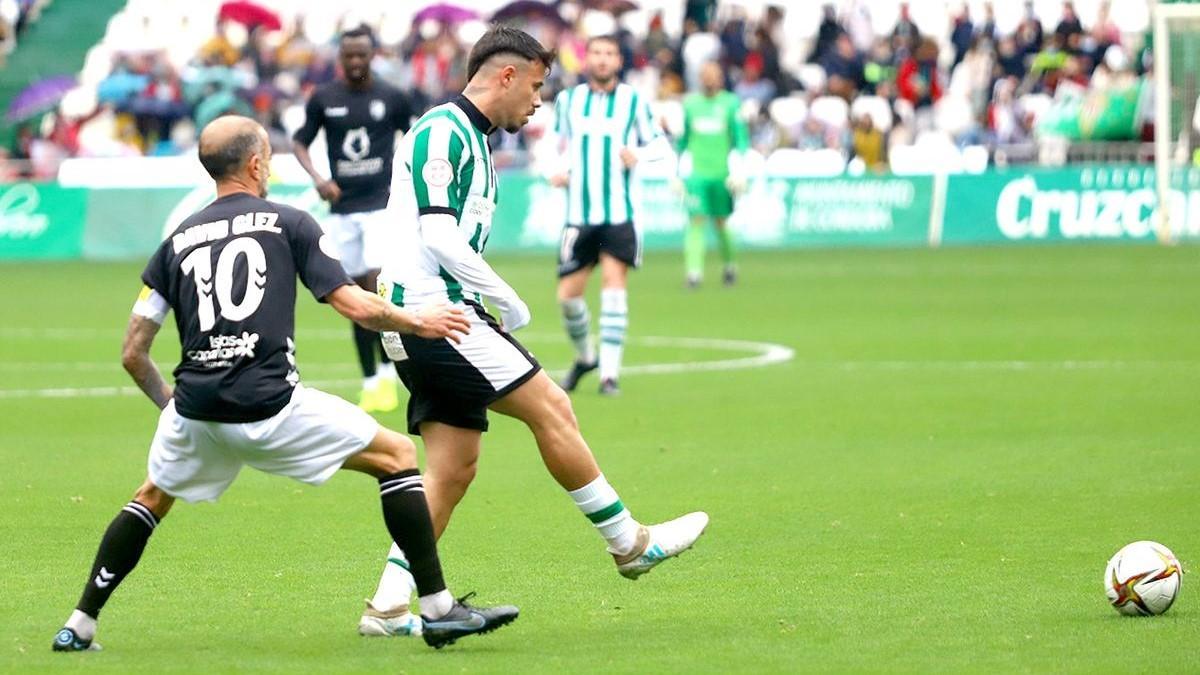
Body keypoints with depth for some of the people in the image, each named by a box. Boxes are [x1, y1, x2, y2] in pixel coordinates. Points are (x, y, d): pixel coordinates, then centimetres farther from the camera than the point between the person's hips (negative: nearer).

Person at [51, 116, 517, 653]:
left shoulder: (178, 240, 15)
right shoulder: (289, 224, 6)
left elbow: (133, 354, 14)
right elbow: (355, 307, -1)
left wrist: (167, 402, 31)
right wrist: (417, 322, 16)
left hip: (195, 410, 4)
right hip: (271, 407, -4)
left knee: (153, 496, 31)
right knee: (398, 456, 10)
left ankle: (79, 628, 26)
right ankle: (438, 610, 4)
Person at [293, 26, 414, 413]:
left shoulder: (391, 98, 0)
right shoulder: (323, 99, 2)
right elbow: (300, 142, 9)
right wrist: (317, 178, -9)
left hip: (382, 204, -2)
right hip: (342, 207, 2)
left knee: (379, 286, -17)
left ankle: (387, 375, -6)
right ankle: (369, 382, 13)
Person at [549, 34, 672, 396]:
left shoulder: (633, 101, 2)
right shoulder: (567, 100, 8)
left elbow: (660, 144, 7)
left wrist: (639, 154, -14)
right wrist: (557, 171, -2)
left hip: (620, 213, -2)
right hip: (579, 213, 2)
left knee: (614, 282, -14)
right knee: (568, 294, -1)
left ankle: (609, 372, -10)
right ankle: (585, 356, 26)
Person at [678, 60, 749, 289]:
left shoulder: (731, 103, 3)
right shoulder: (690, 103, 9)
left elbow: (741, 137, 1)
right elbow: (682, 139, 18)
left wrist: (738, 169, -11)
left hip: (721, 173, -1)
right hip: (697, 173, 1)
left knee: (721, 222, 6)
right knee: (696, 220, -10)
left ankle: (729, 264, 28)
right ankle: (694, 272, -14)